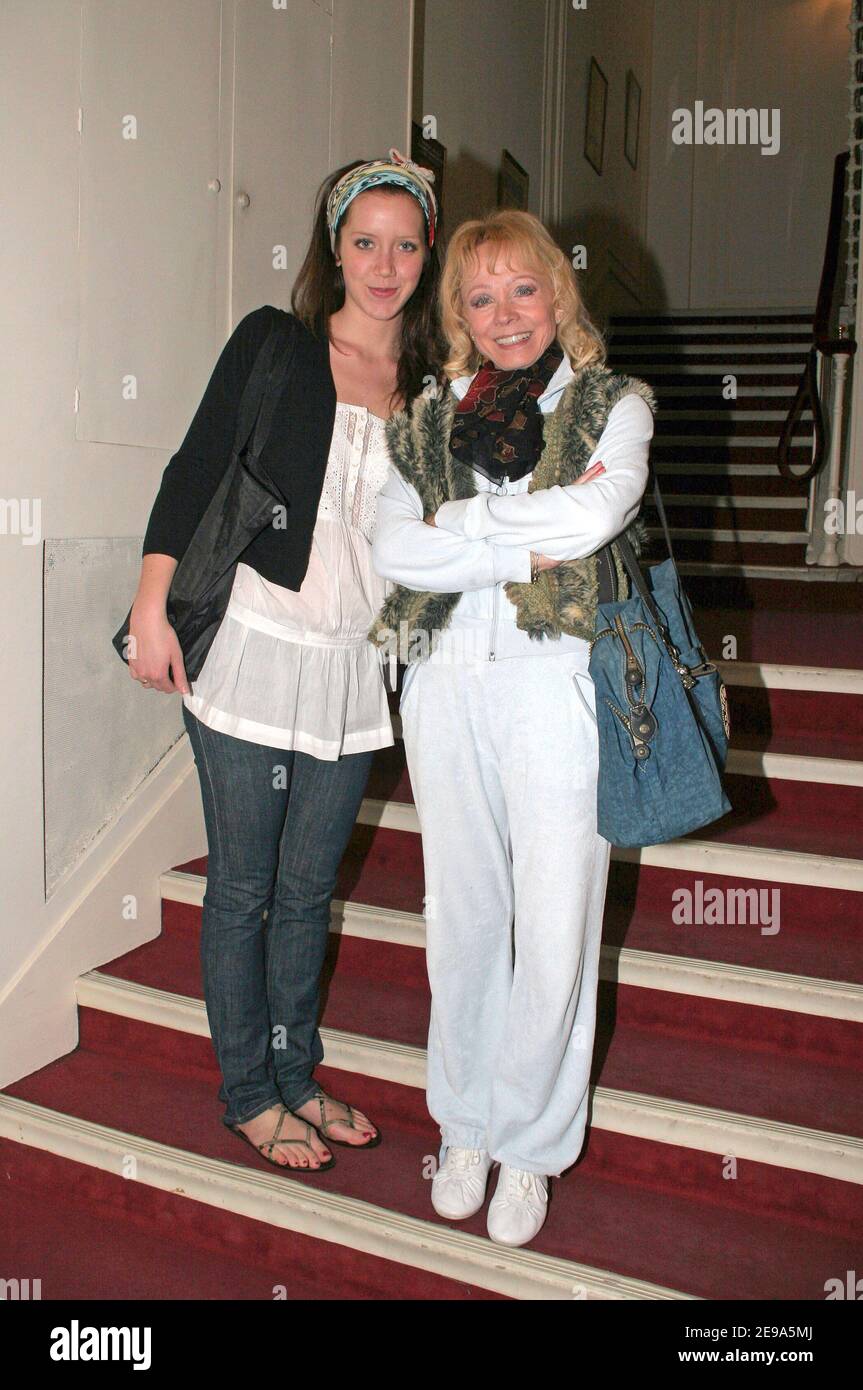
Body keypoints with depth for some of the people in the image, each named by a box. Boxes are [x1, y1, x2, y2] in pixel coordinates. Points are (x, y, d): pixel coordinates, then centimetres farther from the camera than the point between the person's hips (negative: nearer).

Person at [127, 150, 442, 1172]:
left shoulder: (430, 384, 10)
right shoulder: (274, 343, -1)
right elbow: (195, 467, -4)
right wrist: (153, 600, -10)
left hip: (354, 665, 4)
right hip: (253, 648, -3)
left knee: (308, 886, 14)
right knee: (242, 886, 6)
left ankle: (294, 1076, 32)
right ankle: (248, 1094, 25)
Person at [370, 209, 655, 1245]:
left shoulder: (613, 404, 5)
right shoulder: (427, 419, 12)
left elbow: (596, 514, -15)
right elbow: (394, 549, -4)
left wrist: (464, 519, -6)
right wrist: (532, 540, -11)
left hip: (557, 682, -2)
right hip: (444, 682, 3)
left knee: (554, 927, 2)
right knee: (462, 916, 12)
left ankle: (530, 1144, 24)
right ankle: (465, 1126, 31)